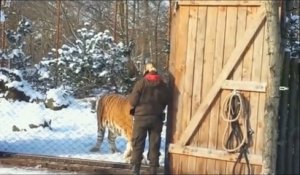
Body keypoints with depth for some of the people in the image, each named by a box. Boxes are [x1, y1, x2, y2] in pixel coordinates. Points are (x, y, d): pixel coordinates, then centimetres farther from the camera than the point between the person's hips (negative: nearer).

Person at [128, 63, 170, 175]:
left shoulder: (141, 83, -8)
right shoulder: (163, 85, 1)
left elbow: (133, 101, -7)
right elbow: (166, 101, 7)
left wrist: (130, 97, 14)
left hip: (141, 117, -2)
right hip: (156, 118, 2)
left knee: (138, 144, 5)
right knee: (154, 145, 7)